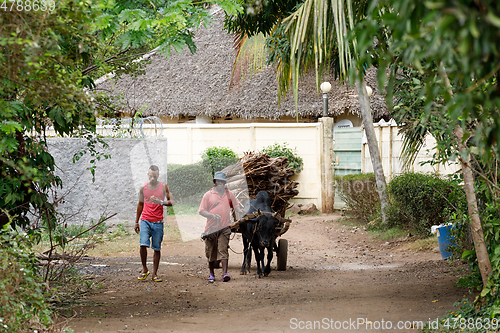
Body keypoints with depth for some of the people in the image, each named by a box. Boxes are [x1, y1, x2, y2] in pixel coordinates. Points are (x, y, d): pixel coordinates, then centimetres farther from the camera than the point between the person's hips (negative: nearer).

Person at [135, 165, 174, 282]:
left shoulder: (163, 187, 3)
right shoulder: (143, 187, 8)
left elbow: (171, 202, 1)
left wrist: (161, 202, -20)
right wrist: (136, 222, 19)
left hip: (158, 223, 0)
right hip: (145, 221, 0)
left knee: (157, 248, 1)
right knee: (143, 244, -17)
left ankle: (154, 274, 9)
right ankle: (144, 269, 1)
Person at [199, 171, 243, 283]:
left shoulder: (229, 194, 11)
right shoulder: (208, 195, 3)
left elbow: (236, 205, 18)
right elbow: (201, 211, 2)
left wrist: (239, 211, -5)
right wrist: (212, 215, -14)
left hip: (224, 228, 0)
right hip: (211, 227, 0)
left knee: (223, 250, -12)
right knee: (211, 251, 7)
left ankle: (225, 273, -19)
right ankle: (211, 274, 22)